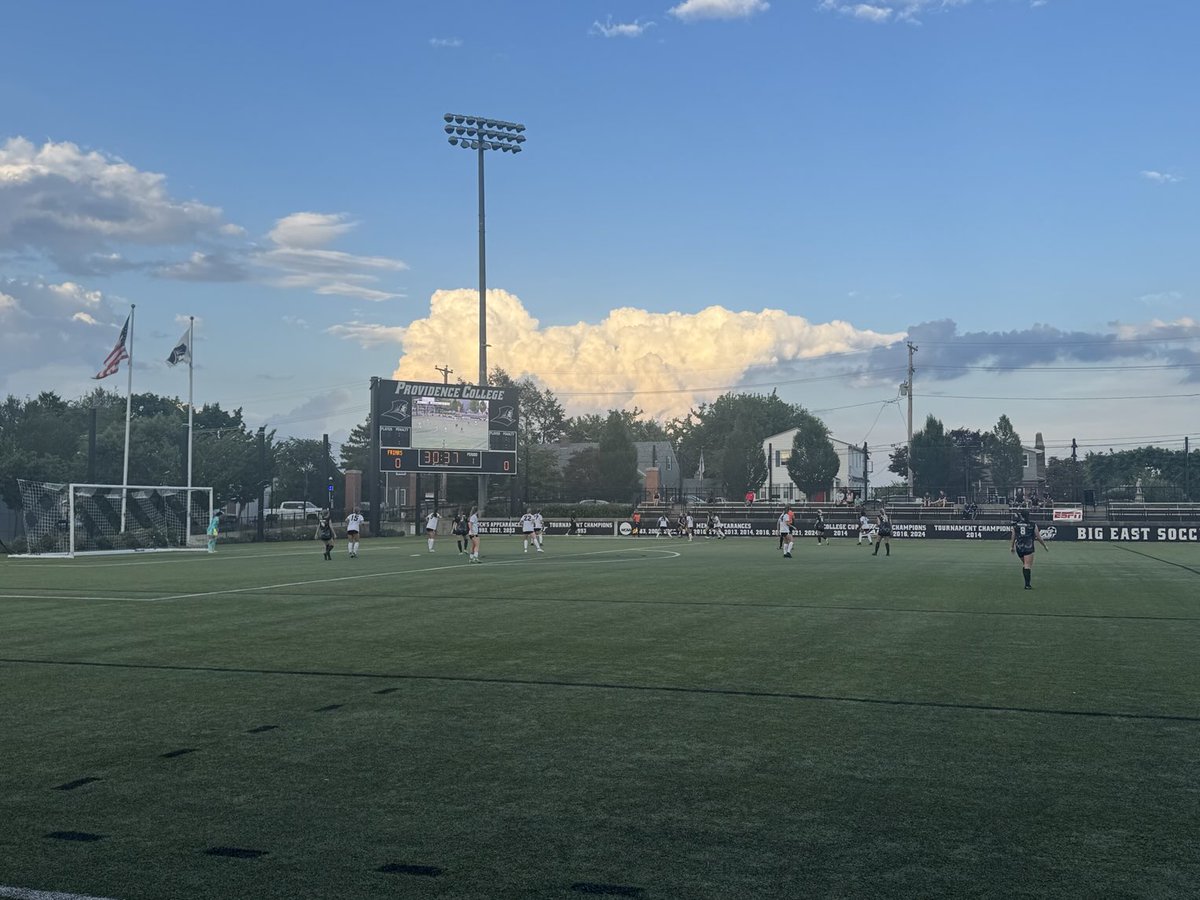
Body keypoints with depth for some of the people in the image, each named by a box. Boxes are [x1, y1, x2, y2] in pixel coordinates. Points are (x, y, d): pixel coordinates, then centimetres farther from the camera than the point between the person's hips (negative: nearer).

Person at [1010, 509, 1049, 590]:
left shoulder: (1015, 525, 2)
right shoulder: (1033, 525, -3)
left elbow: (1013, 537, 9)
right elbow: (1038, 537, 3)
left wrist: (1011, 547, 22)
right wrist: (1045, 546, 17)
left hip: (1019, 547, 3)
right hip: (1028, 548, -3)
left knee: (1024, 564, 19)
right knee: (1027, 566, -2)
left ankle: (1027, 583, 15)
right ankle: (1027, 585, -7)